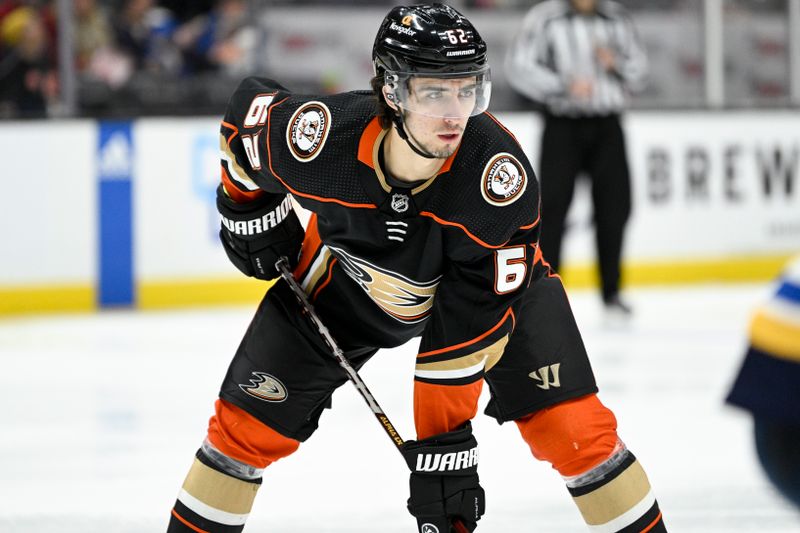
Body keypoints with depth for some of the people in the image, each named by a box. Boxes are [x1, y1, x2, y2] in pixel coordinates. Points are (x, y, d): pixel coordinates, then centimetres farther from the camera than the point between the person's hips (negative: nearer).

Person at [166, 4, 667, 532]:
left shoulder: (501, 173, -39)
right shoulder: (322, 136, -36)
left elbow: (472, 318, -33)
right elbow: (249, 106, -10)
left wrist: (445, 441, -32)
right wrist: (251, 211, -1)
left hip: (493, 276, -1)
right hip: (350, 280, 1)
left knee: (575, 427, -14)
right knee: (248, 426, -2)